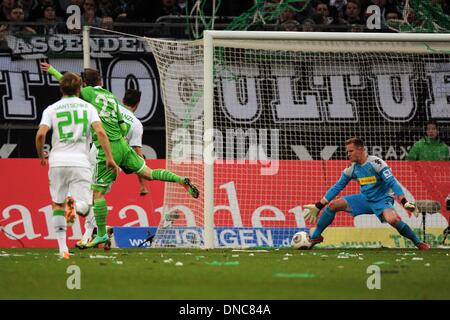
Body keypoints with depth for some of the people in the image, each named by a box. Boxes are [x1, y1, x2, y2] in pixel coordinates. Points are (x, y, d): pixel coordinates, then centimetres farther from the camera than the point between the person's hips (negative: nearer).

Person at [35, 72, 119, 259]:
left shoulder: (52, 109, 7)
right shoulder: (88, 108, 8)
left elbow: (41, 134, -6)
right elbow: (100, 132, -6)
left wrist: (41, 156, 11)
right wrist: (110, 159, -3)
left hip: (58, 161, 1)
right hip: (81, 163, -1)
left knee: (57, 205, 15)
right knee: (83, 207, 1)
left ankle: (62, 246, 4)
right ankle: (74, 205, -37)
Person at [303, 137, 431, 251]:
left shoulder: (376, 163, -17)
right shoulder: (351, 169, 2)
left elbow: (393, 183, -22)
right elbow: (336, 188, 10)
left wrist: (405, 203, -33)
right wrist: (317, 207, 9)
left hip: (382, 200, -6)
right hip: (365, 199, 6)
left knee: (393, 219, -36)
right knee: (332, 205, -6)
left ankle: (418, 243, -19)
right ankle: (315, 237, 6)